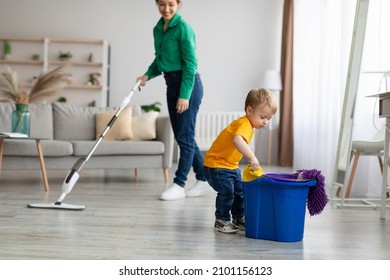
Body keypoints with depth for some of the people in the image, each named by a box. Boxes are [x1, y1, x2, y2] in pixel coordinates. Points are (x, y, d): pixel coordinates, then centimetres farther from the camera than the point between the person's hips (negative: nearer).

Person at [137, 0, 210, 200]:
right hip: (171, 85, 9)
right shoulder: (157, 29, 11)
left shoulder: (183, 28, -13)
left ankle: (179, 184, 3)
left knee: (184, 136, -4)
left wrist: (184, 95, -19)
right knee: (182, 136, 11)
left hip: (188, 84, -9)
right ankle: (203, 179, 22)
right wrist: (148, 75, 4)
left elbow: (191, 63, -16)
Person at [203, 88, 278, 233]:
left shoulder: (248, 125, 7)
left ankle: (239, 219, 28)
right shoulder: (244, 124, -25)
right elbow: (237, 140, -47)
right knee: (226, 192, -15)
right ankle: (221, 221, 2)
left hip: (231, 166, 10)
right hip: (216, 164, -10)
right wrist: (252, 157, -55)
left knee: (240, 192, 13)